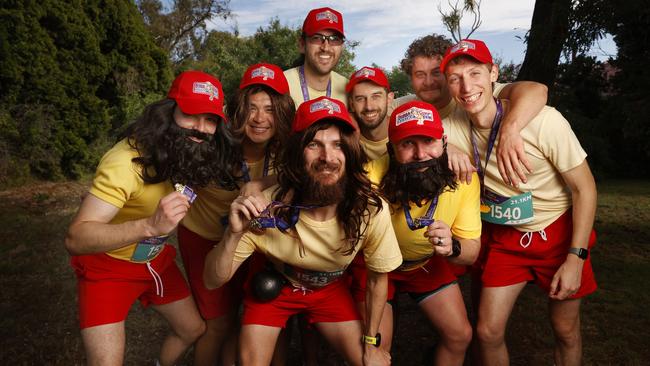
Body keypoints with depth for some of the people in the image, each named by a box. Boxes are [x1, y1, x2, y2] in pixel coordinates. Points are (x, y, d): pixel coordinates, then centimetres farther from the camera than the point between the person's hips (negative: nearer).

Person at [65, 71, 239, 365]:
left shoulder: (195, 153, -13)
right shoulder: (127, 160, -32)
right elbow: (75, 239, -37)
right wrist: (150, 225, -52)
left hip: (157, 260, 6)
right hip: (107, 265, -6)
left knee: (193, 329, 16)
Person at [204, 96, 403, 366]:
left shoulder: (372, 210, -30)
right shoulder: (270, 208, -33)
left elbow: (377, 278, -11)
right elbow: (213, 281, -25)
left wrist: (371, 343, -1)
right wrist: (234, 234, -45)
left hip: (330, 290, 2)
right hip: (272, 286, -1)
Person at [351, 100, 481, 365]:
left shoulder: (464, 178, -24)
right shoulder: (373, 179, -37)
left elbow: (472, 252, -17)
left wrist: (452, 248, -39)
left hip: (427, 263, 4)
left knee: (460, 336, 7)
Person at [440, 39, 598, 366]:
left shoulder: (543, 120, -25)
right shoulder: (455, 125, -14)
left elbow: (584, 188, -16)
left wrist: (576, 257, -16)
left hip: (559, 231, -2)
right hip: (506, 237, 3)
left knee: (566, 331, 14)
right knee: (488, 332, 4)